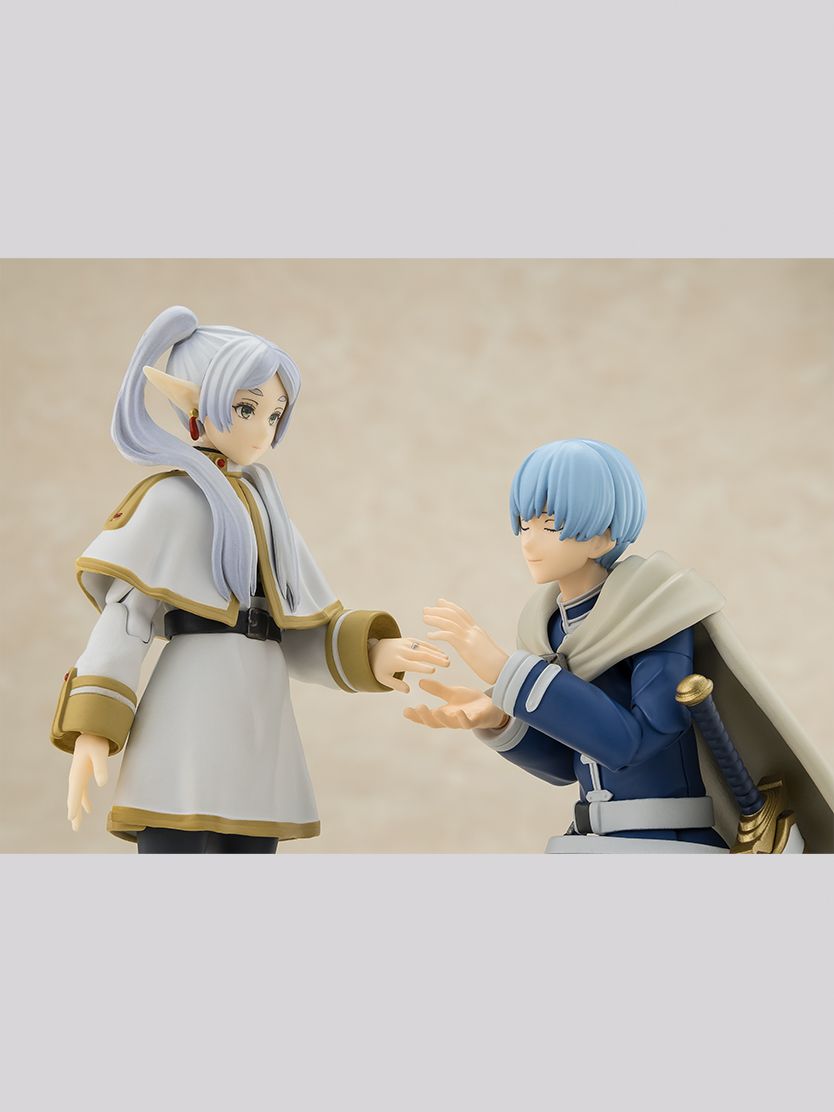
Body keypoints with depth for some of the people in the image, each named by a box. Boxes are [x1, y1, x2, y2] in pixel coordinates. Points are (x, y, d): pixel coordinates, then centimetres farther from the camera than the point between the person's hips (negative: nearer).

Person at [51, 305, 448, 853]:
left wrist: (370, 653, -2)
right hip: (194, 718, -8)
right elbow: (126, 613, -9)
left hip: (256, 732, 8)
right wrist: (93, 726, -19)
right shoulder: (177, 496, -1)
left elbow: (301, 630, 17)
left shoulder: (261, 505, 21)